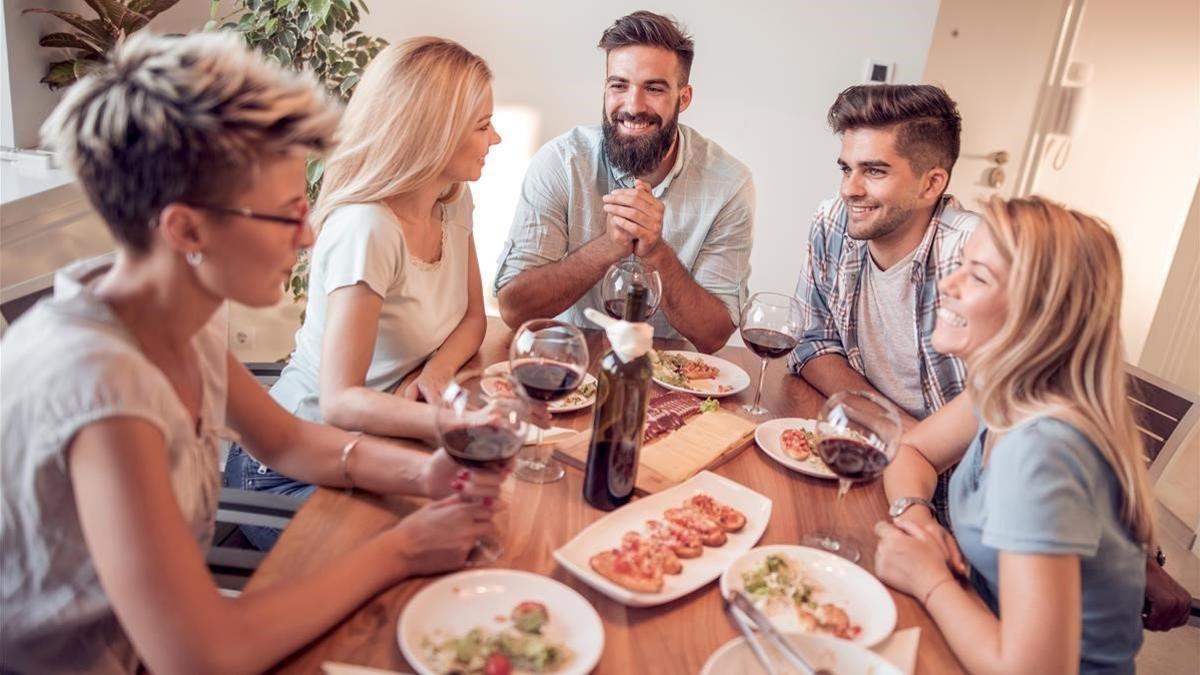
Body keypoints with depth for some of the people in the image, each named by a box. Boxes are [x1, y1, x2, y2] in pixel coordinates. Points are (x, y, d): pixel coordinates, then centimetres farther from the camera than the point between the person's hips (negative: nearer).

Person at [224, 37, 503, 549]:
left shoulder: (454, 202, -2)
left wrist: (438, 369, -17)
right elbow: (339, 400, -30)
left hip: (374, 447, 7)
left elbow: (473, 318, 5)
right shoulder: (365, 230, -27)